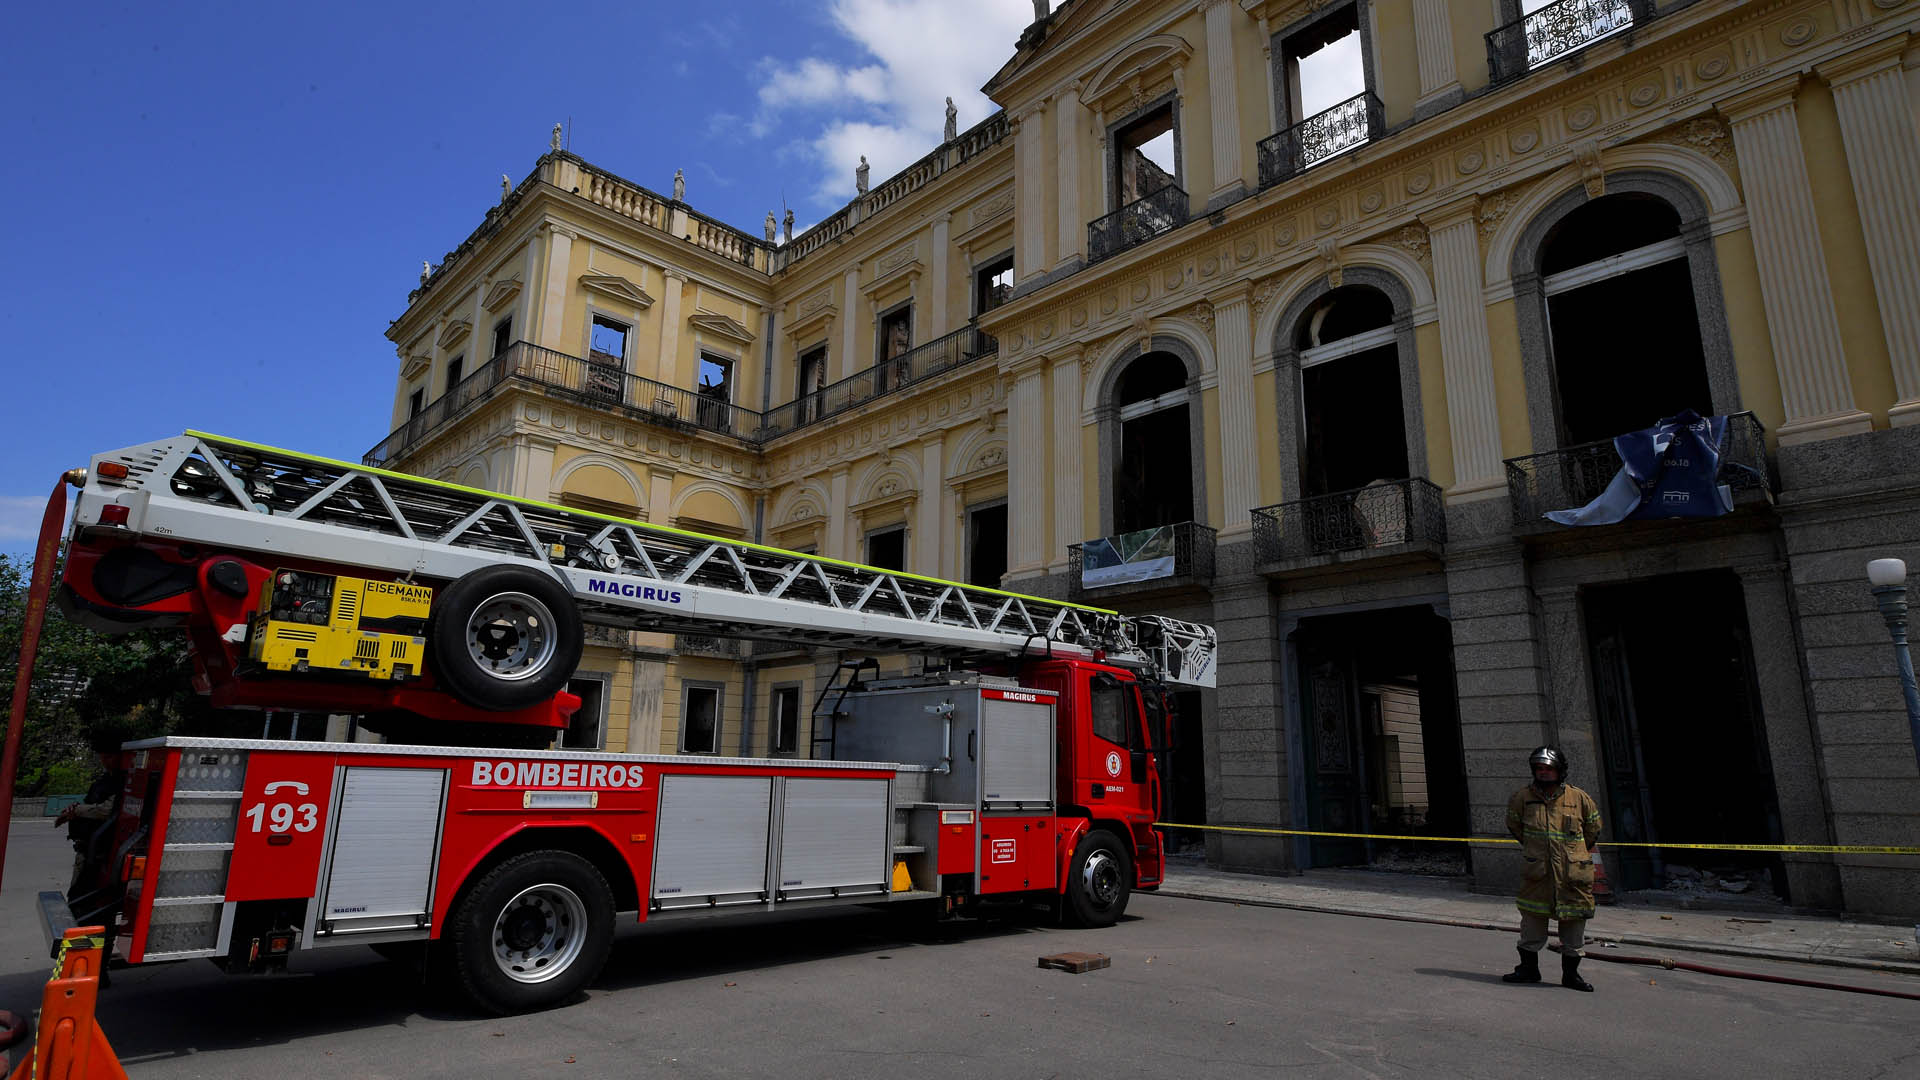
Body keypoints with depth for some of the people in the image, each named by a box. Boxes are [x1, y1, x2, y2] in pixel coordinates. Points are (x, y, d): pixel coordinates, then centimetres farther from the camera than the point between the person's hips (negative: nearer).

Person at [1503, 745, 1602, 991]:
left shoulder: (1579, 798, -1)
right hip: (1536, 872, 0)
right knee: (1532, 920, 6)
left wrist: (1576, 853, 15)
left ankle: (1571, 973, 22)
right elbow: (1514, 825, 17)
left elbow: (1593, 830, 14)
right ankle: (1529, 968, 20)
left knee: (1574, 921, 8)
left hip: (1572, 874, 0)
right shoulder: (1523, 797, -1)